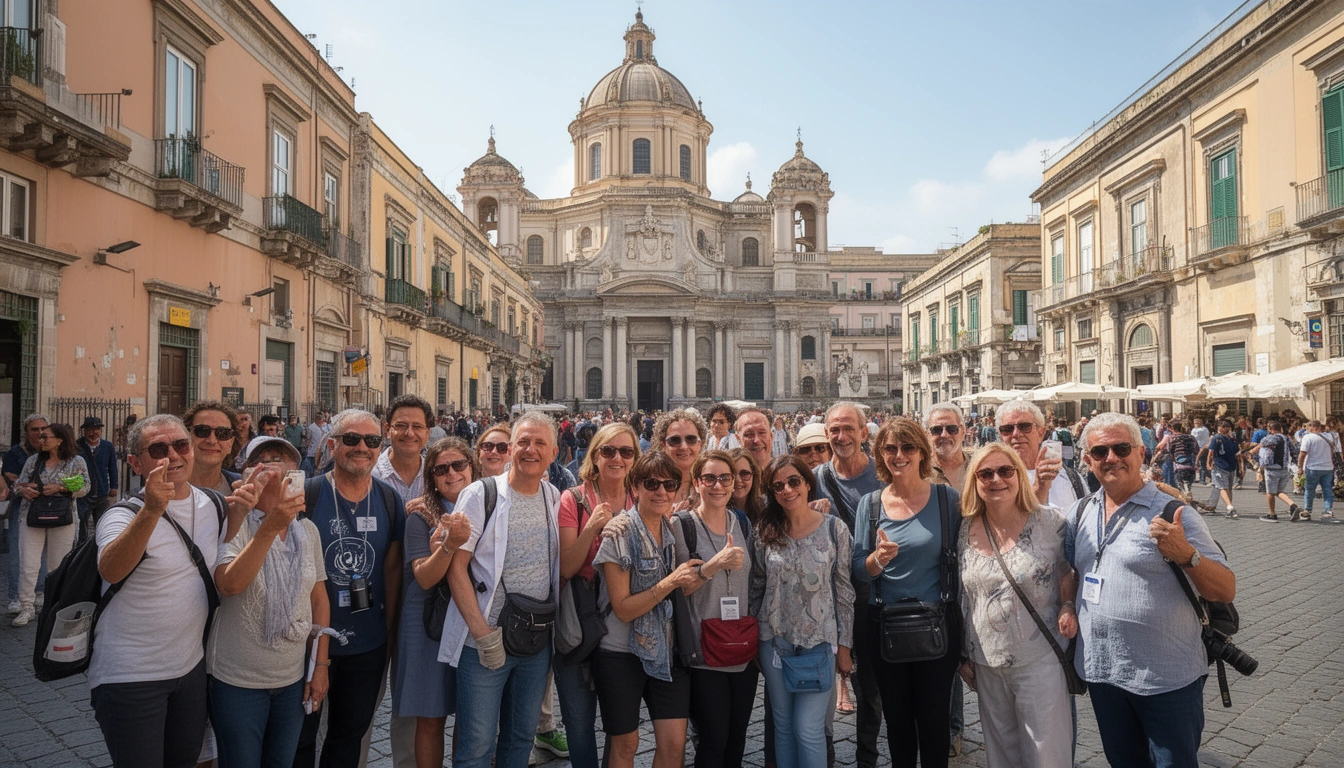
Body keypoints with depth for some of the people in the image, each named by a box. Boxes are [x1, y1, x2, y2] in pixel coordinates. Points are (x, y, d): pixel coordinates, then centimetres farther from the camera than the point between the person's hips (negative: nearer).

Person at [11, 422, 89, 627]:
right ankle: (26, 608, 5)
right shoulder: (33, 460, 9)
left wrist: (60, 488, -17)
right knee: (27, 565, -2)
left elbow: (84, 487, -5)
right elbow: (18, 483, 13)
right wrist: (24, 489, -10)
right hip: (31, 517, 3)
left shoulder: (76, 461, -1)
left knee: (59, 565, 7)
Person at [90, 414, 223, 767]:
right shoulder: (125, 515, -15)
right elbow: (110, 571, -39)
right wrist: (151, 510, -53)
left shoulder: (213, 503, 0)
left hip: (192, 666, 5)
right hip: (130, 679, -5)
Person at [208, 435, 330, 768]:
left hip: (294, 679, 4)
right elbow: (229, 585, -29)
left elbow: (319, 599, 6)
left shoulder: (308, 530, 0)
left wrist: (321, 665, 6)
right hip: (237, 680, -4)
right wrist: (271, 526, -35)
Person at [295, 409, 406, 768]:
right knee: (300, 737, 15)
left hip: (368, 644, 3)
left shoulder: (389, 500, -2)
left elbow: (392, 567, 6)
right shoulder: (307, 495, -12)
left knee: (351, 732, 20)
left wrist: (390, 627, 5)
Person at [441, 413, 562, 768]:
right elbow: (456, 568, -11)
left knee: (522, 738, 17)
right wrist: (484, 633, -15)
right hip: (485, 639, -4)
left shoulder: (555, 499, 5)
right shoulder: (480, 495, -9)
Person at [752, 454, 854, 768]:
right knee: (783, 726, 12)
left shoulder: (834, 529, -7)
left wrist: (844, 647, -2)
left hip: (820, 641, -2)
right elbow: (756, 588, 7)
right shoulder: (764, 531, -1)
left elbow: (844, 592, -3)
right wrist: (754, 641, 8)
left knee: (808, 728, -4)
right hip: (775, 642, 3)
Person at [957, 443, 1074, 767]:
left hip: (1040, 659, -3)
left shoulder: (1050, 522, -10)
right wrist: (964, 654, 10)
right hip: (986, 663, 4)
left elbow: (1070, 573, 4)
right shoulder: (965, 530, -1)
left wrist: (1068, 607, -16)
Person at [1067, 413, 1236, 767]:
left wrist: (1186, 555, -32)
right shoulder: (1079, 513, 3)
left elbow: (1226, 591, -14)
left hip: (1167, 681, -5)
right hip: (1100, 672, 5)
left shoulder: (1172, 514, -12)